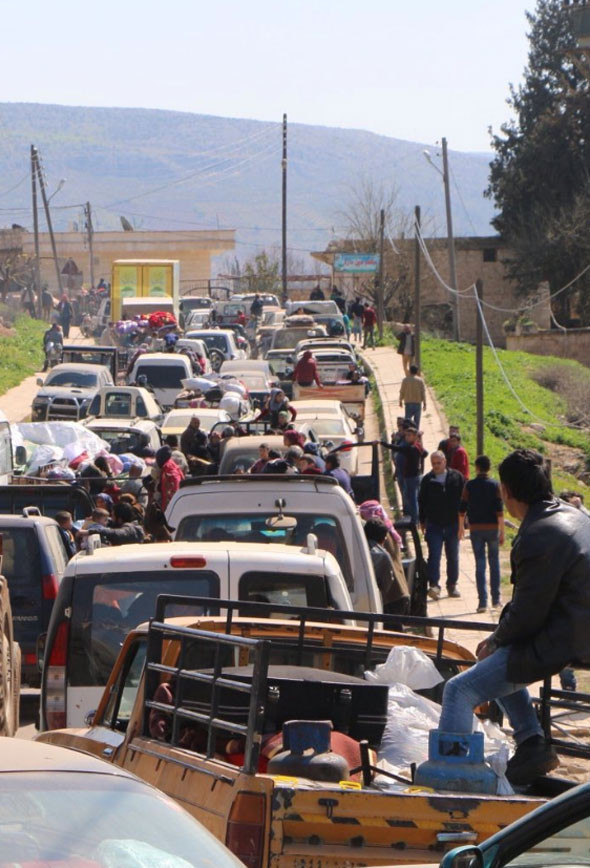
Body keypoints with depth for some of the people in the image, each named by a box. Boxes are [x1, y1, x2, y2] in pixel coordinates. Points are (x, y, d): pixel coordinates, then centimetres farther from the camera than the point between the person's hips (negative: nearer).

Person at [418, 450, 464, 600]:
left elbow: (464, 498, 5)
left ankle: (452, 585, 20)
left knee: (453, 556, 10)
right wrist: (422, 521, 6)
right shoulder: (427, 480, 1)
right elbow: (422, 501, 8)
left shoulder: (456, 477, 0)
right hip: (434, 524, -1)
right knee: (434, 555, -11)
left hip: (453, 524, 1)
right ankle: (434, 585, -16)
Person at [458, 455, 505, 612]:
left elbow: (462, 508, 1)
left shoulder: (469, 485, -2)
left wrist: (461, 527, 14)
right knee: (494, 562, 13)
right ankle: (496, 599, 17)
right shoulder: (495, 485, -4)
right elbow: (500, 510, -8)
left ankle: (482, 601, -6)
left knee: (480, 564, 0)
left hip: (476, 529, 0)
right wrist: (502, 531, -5)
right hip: (492, 528, 0)